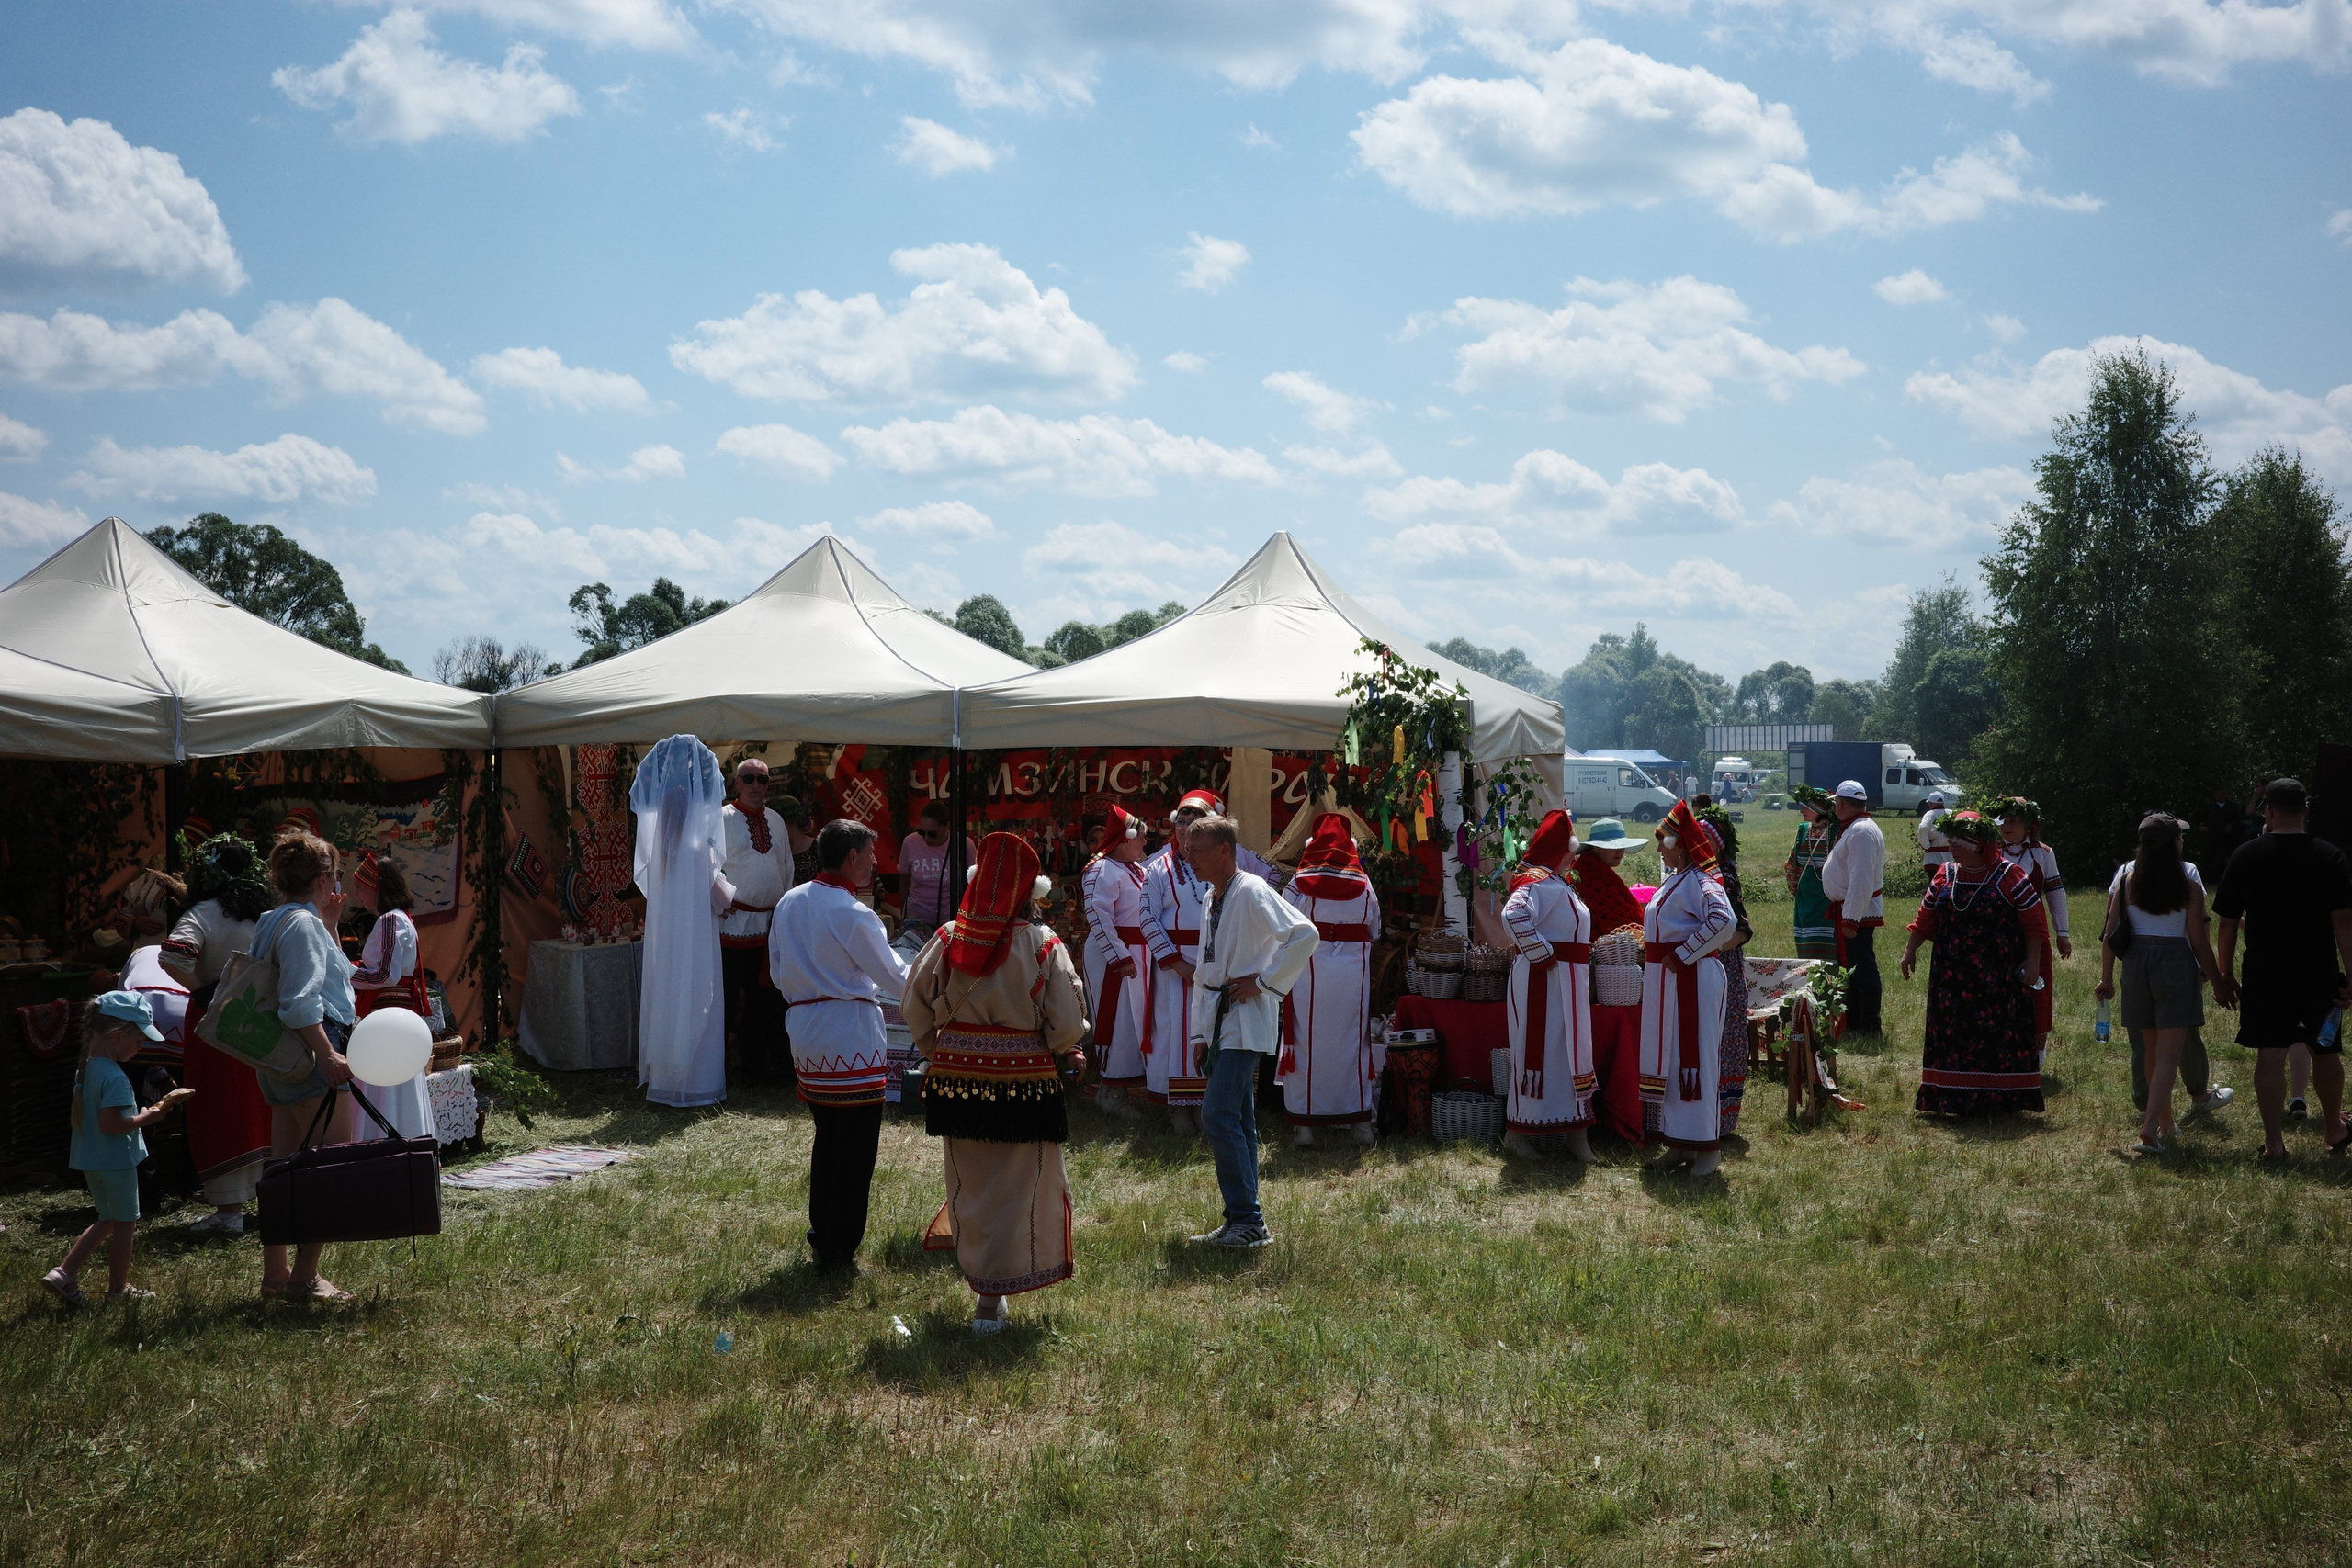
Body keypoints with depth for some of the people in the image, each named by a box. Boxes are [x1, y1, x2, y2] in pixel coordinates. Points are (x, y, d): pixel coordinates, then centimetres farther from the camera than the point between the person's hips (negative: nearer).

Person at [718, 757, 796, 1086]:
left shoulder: (776, 820, 14)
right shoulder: (722, 818, -5)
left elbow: (787, 869, 19)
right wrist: (725, 901, -14)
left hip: (770, 921, 6)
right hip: (733, 922, -6)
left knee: (761, 999, 12)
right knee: (725, 999, -6)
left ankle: (756, 1068, 20)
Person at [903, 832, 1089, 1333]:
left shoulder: (947, 939, -4)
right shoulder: (1043, 944, -11)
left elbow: (915, 1006, 2)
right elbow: (1066, 1022, -9)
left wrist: (937, 1054, 18)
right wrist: (1066, 1054, 12)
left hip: (956, 1079, 3)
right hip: (1024, 1081, -3)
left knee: (971, 1185, 16)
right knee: (1018, 1190, 7)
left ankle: (980, 1276, 24)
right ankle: (992, 1298, 7)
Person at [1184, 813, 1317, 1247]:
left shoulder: (1252, 892, -13)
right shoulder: (1213, 898, 16)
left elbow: (1305, 935, -25)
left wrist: (1265, 982, -19)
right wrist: (1201, 1032, 19)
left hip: (1247, 1018, -9)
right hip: (1220, 1019, 9)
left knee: (1218, 1115, -15)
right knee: (1235, 1121, 11)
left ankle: (1247, 1220, -10)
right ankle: (1244, 1223, 15)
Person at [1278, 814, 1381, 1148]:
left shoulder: (1301, 882, -5)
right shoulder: (1362, 883, 2)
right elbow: (1374, 930, 9)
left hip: (1309, 970, -2)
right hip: (1354, 971, 2)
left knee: (1307, 1042, 4)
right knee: (1352, 1043, 11)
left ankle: (1305, 1122, 5)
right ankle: (1359, 1121, 15)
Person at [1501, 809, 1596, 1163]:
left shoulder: (1556, 882, 15)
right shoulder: (1540, 882, -18)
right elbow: (1513, 916, -33)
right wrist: (1540, 955, -25)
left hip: (1566, 984, 11)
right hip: (1543, 983, -11)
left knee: (1570, 1053, 13)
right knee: (1538, 1051, -5)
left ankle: (1575, 1132, 20)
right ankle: (1518, 1132, 3)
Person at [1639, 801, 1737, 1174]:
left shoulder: (1700, 882, -15)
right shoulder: (1672, 880, 14)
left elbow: (1724, 922, -30)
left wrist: (1682, 955, -24)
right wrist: (1653, 951, 11)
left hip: (1693, 980, -10)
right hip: (1664, 983, 10)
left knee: (1695, 1059, -4)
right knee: (1667, 1059, 12)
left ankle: (1708, 1146, 4)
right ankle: (1679, 1143, 20)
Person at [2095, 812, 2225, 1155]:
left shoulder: (2126, 874, 1)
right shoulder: (2187, 876, -8)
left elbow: (2110, 933, 0)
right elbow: (2198, 937, -7)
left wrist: (2106, 978, 6)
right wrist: (2212, 973, 7)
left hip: (2136, 961, 4)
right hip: (2176, 962, -4)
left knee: (2151, 1049, 17)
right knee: (2168, 1053, -4)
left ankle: (2166, 1126, 29)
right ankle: (2150, 1128, -18)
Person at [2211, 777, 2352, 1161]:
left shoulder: (2245, 856, -4)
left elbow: (2228, 922, 0)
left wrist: (2225, 975, 8)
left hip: (2265, 974, -1)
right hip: (2318, 972, 1)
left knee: (2270, 1053, 2)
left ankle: (2273, 1141, 0)